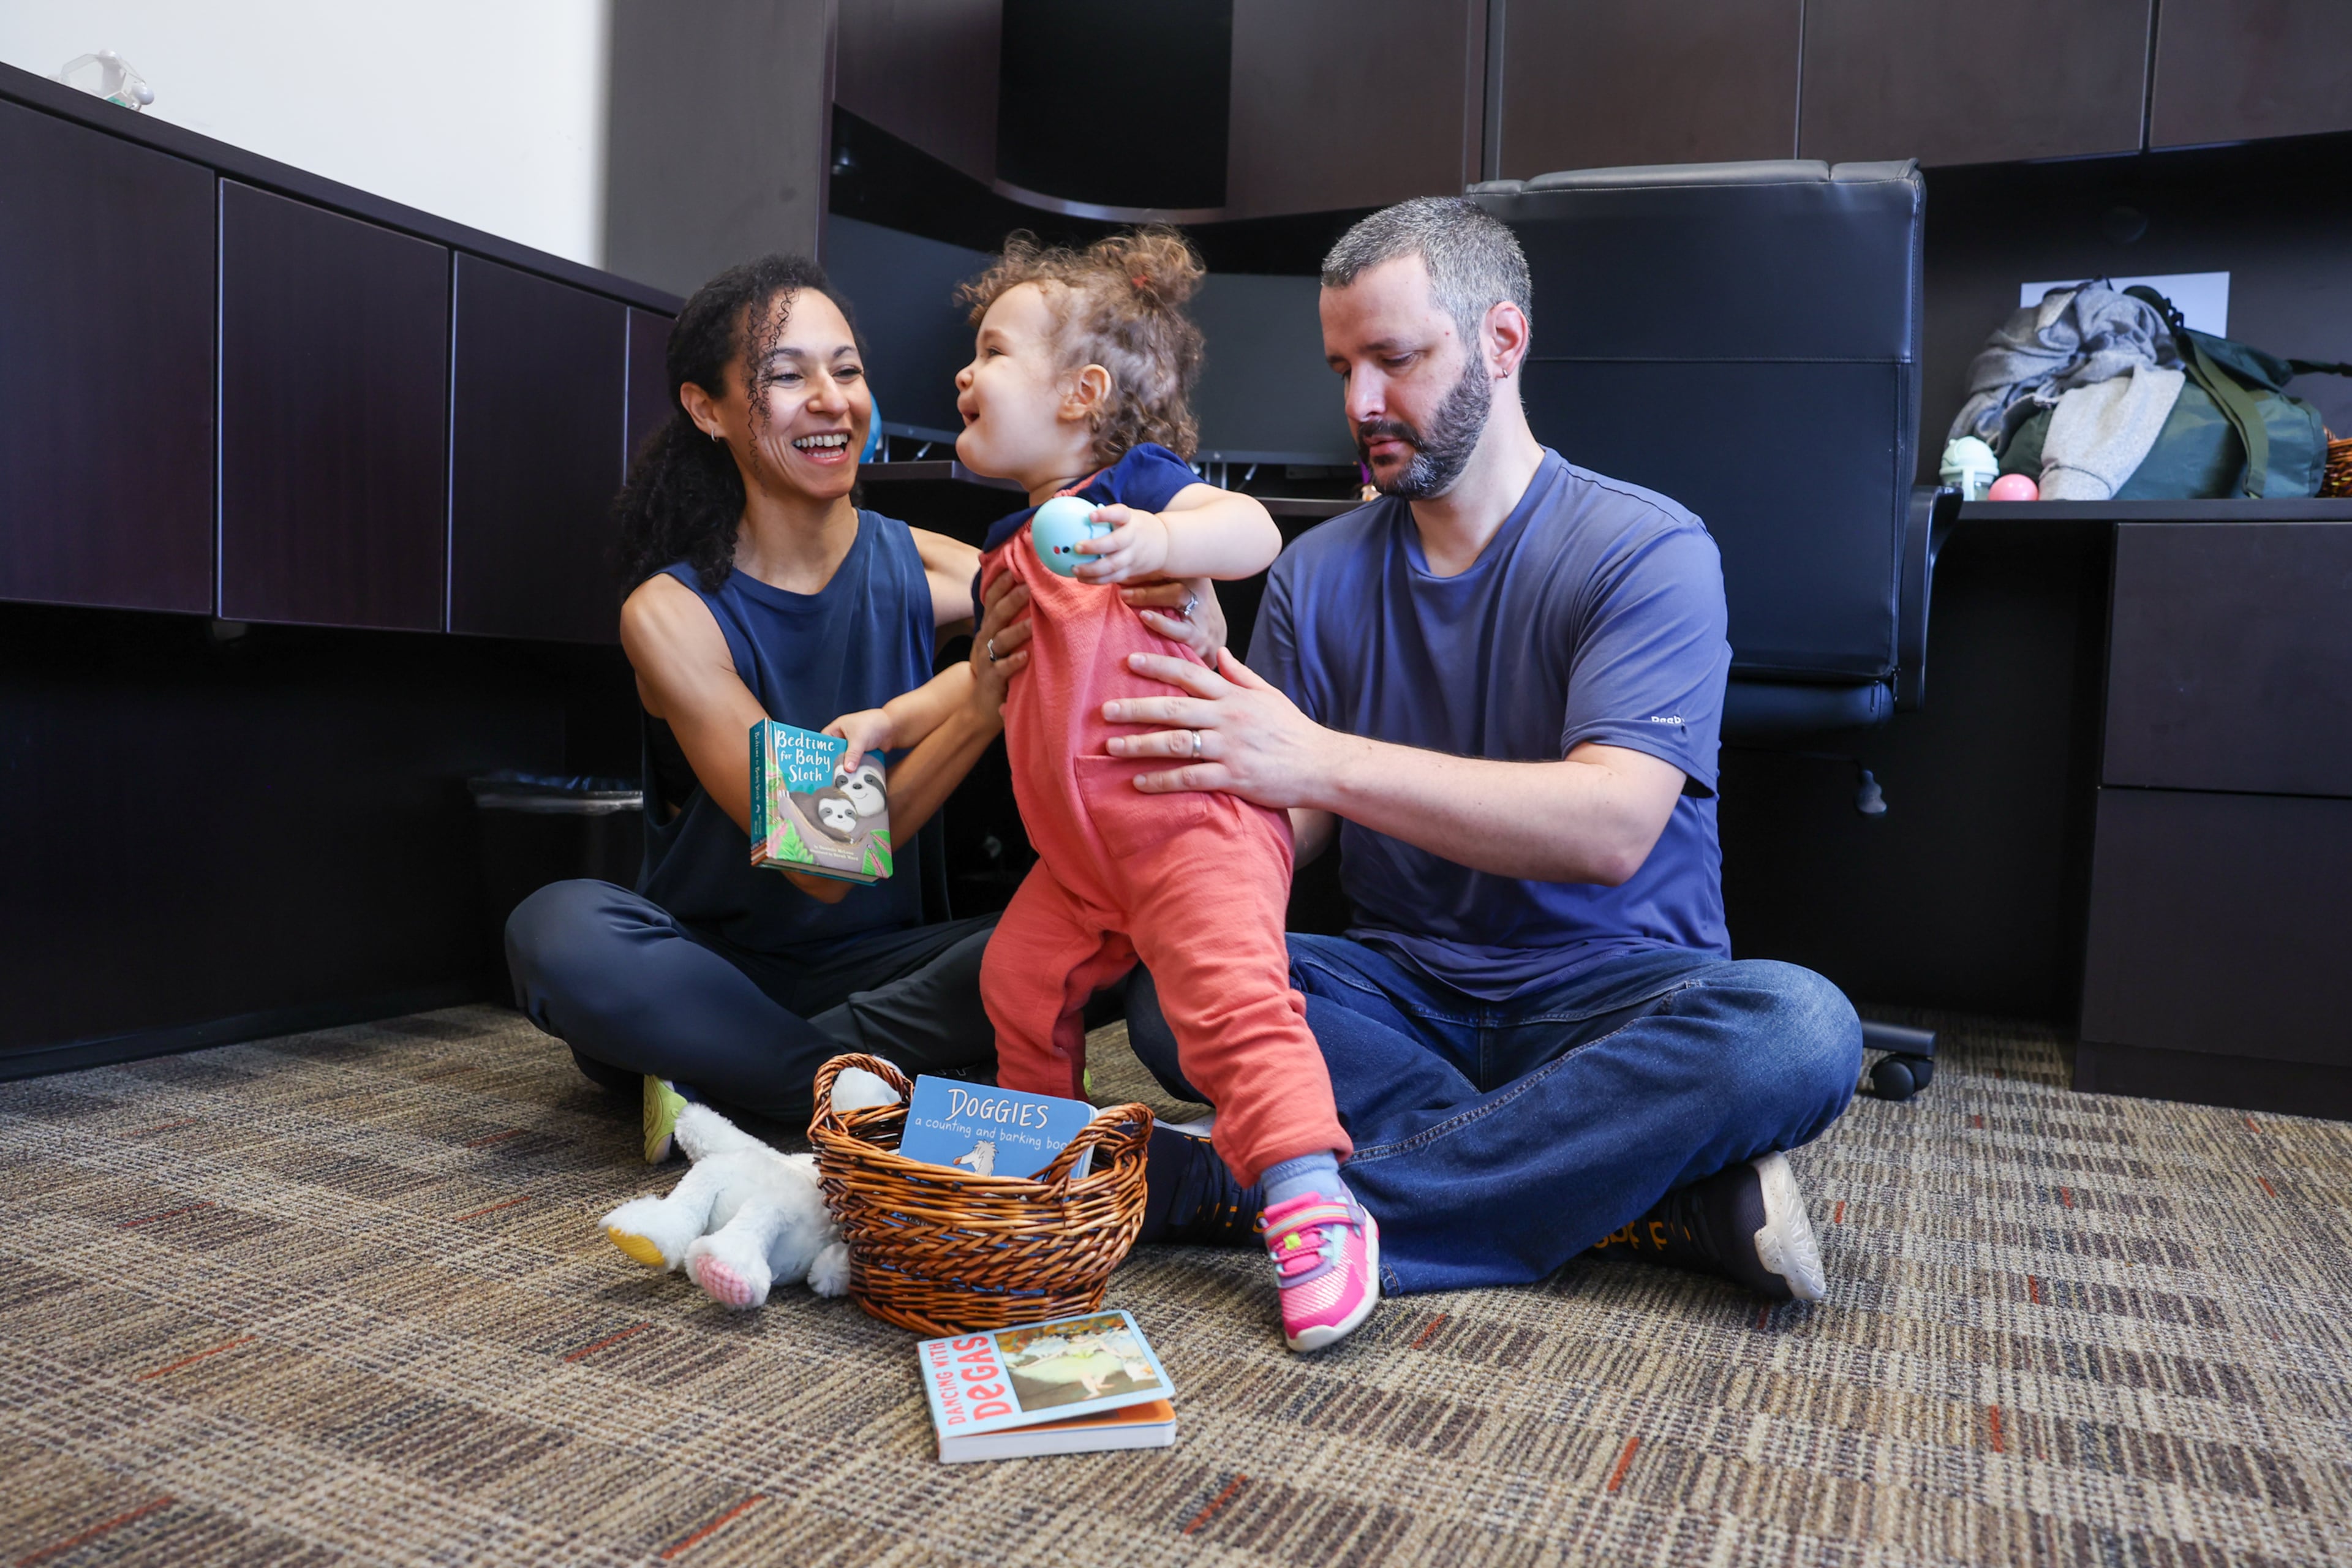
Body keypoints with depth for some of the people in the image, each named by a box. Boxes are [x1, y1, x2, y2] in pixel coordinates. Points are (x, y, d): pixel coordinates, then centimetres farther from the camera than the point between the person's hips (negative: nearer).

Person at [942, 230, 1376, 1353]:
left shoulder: (1134, 483, -6)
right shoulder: (1011, 544, 19)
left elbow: (1254, 533, -25)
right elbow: (997, 678, 32)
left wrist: (1160, 540, -42)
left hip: (1190, 823, -9)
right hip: (1079, 852, 9)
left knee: (1229, 999, -19)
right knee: (1019, 977, 16)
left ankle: (1313, 1204, -16)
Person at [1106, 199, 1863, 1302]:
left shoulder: (1646, 551, -7)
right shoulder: (1318, 572, 7)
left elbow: (1613, 827, -23)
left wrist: (1324, 761, -31)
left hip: (1605, 993, -2)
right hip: (1398, 991, 3)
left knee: (1798, 1031, -34)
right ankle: (1646, 1201, -22)